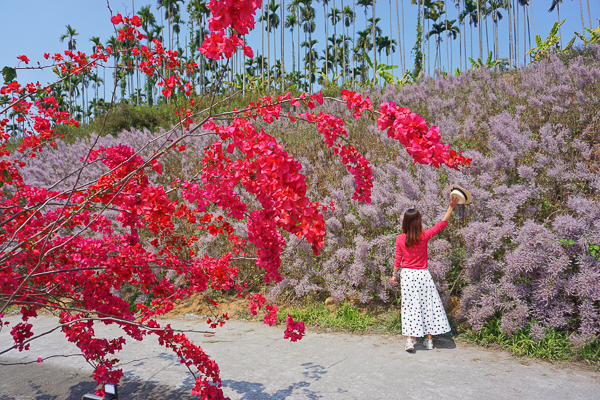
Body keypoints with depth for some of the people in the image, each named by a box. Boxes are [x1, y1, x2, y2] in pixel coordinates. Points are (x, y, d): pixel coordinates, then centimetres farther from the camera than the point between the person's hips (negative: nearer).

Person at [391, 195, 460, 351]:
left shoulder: (400, 239, -6)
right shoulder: (424, 236, -9)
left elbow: (398, 259, 0)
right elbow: (442, 224, -1)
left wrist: (394, 274, 12)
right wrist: (451, 207, 3)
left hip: (407, 274, 1)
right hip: (423, 274, 0)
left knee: (409, 306, 3)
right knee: (427, 304, 9)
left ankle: (409, 339, -1)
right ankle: (429, 340, 15)